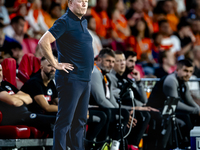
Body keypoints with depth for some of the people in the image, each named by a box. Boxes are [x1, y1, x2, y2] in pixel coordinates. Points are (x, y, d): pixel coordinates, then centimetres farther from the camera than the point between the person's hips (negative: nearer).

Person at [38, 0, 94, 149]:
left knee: (80, 120, 12)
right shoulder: (64, 22, -12)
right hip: (71, 79, -9)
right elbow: (43, 42, -22)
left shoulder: (84, 22, 15)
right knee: (65, 120, -7)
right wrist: (56, 64, -17)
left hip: (86, 79, 9)